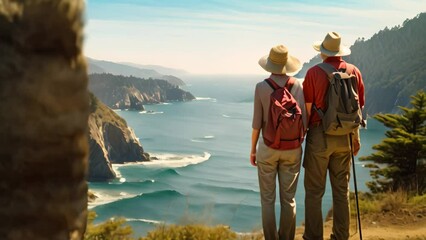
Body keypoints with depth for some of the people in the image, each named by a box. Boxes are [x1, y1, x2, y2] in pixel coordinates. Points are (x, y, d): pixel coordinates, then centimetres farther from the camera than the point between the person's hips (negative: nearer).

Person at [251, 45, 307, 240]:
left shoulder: (261, 87, -9)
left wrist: (252, 149, 5)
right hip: (291, 148, 2)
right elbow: (303, 121, -5)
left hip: (268, 147, -2)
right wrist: (298, 144, 11)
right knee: (288, 199, 12)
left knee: (268, 199, 9)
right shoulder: (297, 86, -4)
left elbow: (257, 123, -8)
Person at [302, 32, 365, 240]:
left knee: (314, 191, 4)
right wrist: (355, 137, 16)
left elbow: (307, 108, -10)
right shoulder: (354, 72, 2)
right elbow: (359, 107, 6)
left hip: (319, 136, -4)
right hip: (345, 137, 4)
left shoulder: (314, 72, -10)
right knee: (342, 190, 13)